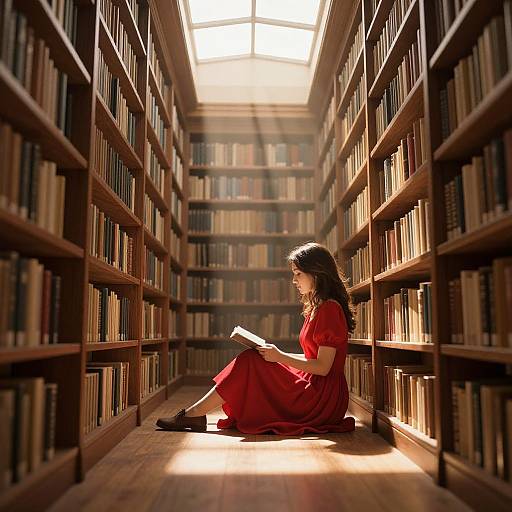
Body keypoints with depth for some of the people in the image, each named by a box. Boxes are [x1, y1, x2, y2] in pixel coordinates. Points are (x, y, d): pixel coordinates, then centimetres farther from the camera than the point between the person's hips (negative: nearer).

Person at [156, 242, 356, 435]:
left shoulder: (329, 309, -15)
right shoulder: (316, 308, 16)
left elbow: (323, 367, -18)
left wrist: (279, 357, -15)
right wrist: (275, 354, 7)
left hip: (323, 398, -9)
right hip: (312, 390, 9)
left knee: (249, 362, -14)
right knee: (251, 360, 0)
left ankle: (194, 414, -8)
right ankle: (195, 414, -4)